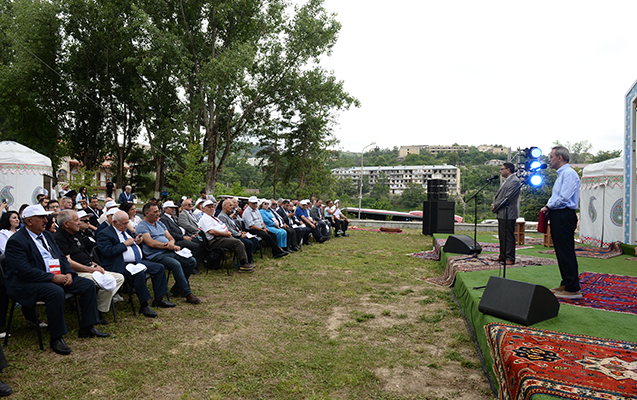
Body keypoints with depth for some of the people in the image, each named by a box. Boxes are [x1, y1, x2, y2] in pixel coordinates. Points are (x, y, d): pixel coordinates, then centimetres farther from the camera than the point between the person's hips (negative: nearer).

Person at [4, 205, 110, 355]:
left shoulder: (47, 235, 15)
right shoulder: (16, 241, -12)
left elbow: (61, 257, 16)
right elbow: (24, 271, -22)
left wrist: (69, 273, -3)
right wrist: (53, 277, -25)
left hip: (58, 277, 9)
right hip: (27, 284, -9)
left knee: (88, 285, -3)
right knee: (56, 292, -37)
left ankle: (87, 328, 4)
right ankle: (56, 338, -23)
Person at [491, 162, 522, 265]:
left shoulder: (515, 181, -14)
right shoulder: (506, 180, 18)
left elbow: (507, 198, -19)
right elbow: (498, 194, 21)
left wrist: (495, 206, -11)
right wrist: (494, 204, 4)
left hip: (508, 214, -10)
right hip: (501, 213, 10)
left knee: (508, 236, -5)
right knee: (501, 236, 16)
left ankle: (510, 258, 1)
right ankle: (502, 256, 25)